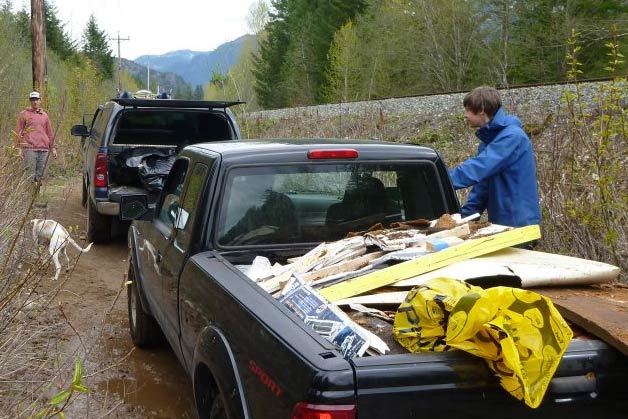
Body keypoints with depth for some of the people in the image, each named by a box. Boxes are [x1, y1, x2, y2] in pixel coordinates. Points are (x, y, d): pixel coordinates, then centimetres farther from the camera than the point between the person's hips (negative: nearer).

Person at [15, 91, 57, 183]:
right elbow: (18, 133, 4)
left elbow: (50, 133, 21)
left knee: (40, 176, 2)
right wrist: (19, 148, -4)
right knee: (30, 176, -7)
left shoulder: (44, 115, 18)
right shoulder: (24, 114, 6)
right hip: (29, 149, -4)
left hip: (44, 150, 4)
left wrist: (53, 148, 16)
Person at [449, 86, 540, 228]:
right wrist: (465, 215, 1)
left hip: (519, 223, -8)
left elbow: (478, 169, -28)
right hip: (499, 221, 8)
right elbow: (483, 185, 12)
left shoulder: (511, 136, -18)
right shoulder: (489, 138, 12)